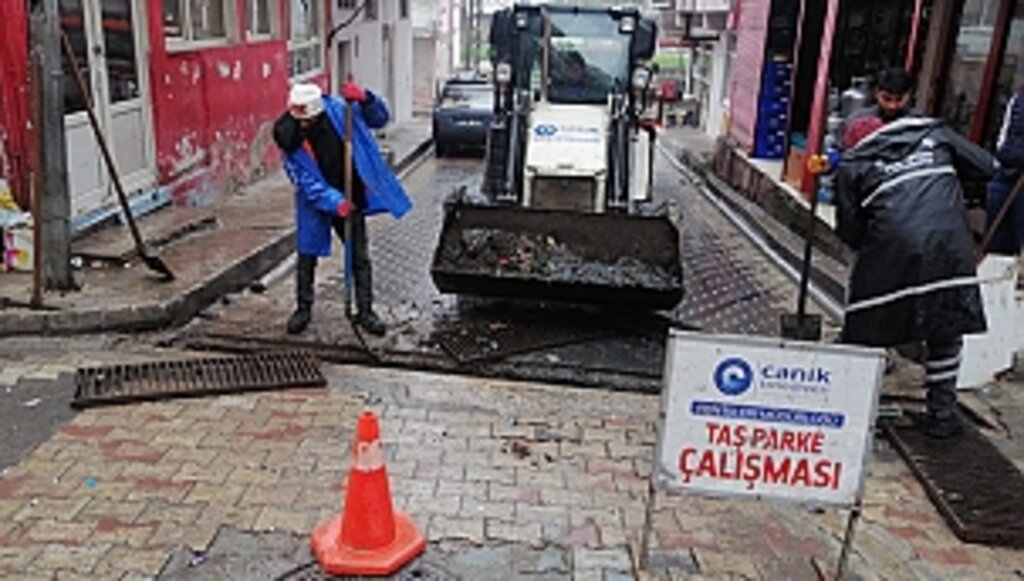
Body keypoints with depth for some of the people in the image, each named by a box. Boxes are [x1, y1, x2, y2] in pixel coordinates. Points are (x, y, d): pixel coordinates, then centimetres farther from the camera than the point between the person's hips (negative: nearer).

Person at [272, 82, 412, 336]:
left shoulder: (338, 110, -13)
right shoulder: (290, 138, -14)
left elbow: (379, 118, -4)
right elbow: (306, 181, -17)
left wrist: (365, 99, -25)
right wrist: (334, 202, -28)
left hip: (350, 199, 1)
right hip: (315, 202, 0)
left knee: (360, 257, 5)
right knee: (307, 256, 7)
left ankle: (365, 312, 17)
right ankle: (303, 309, 25)